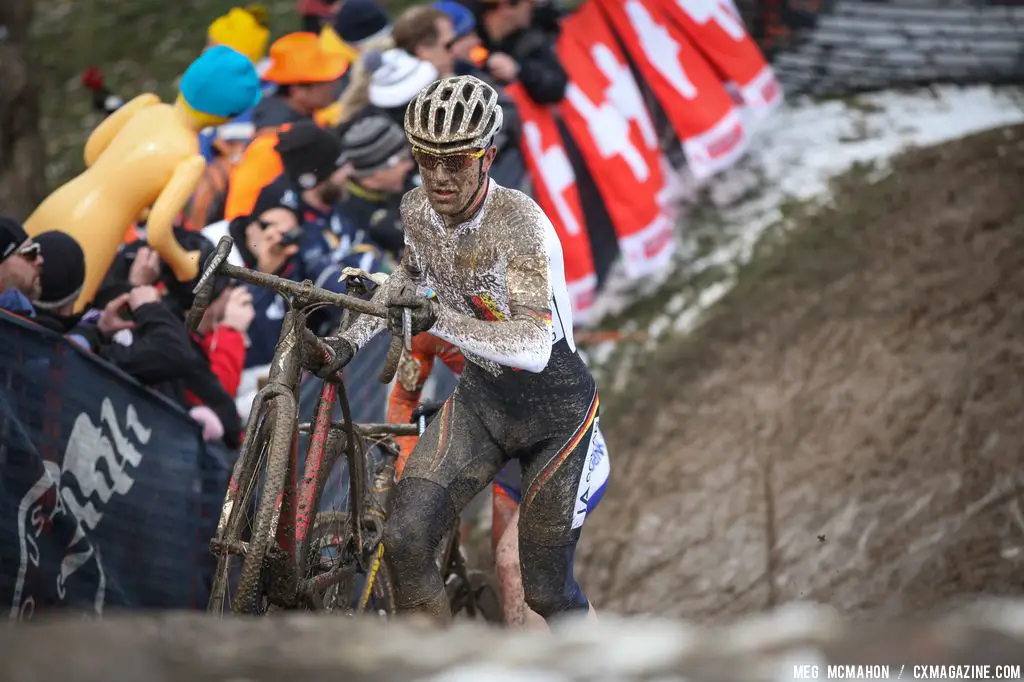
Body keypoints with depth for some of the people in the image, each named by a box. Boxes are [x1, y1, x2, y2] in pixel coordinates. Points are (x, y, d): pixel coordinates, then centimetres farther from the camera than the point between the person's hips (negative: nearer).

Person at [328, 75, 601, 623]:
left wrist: (439, 320, -52)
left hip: (554, 407, -5)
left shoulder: (519, 223, -29)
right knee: (404, 538, -16)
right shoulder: (416, 211, -9)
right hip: (480, 398, 5)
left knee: (546, 589, 3)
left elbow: (535, 347, -40)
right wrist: (352, 338, 5)